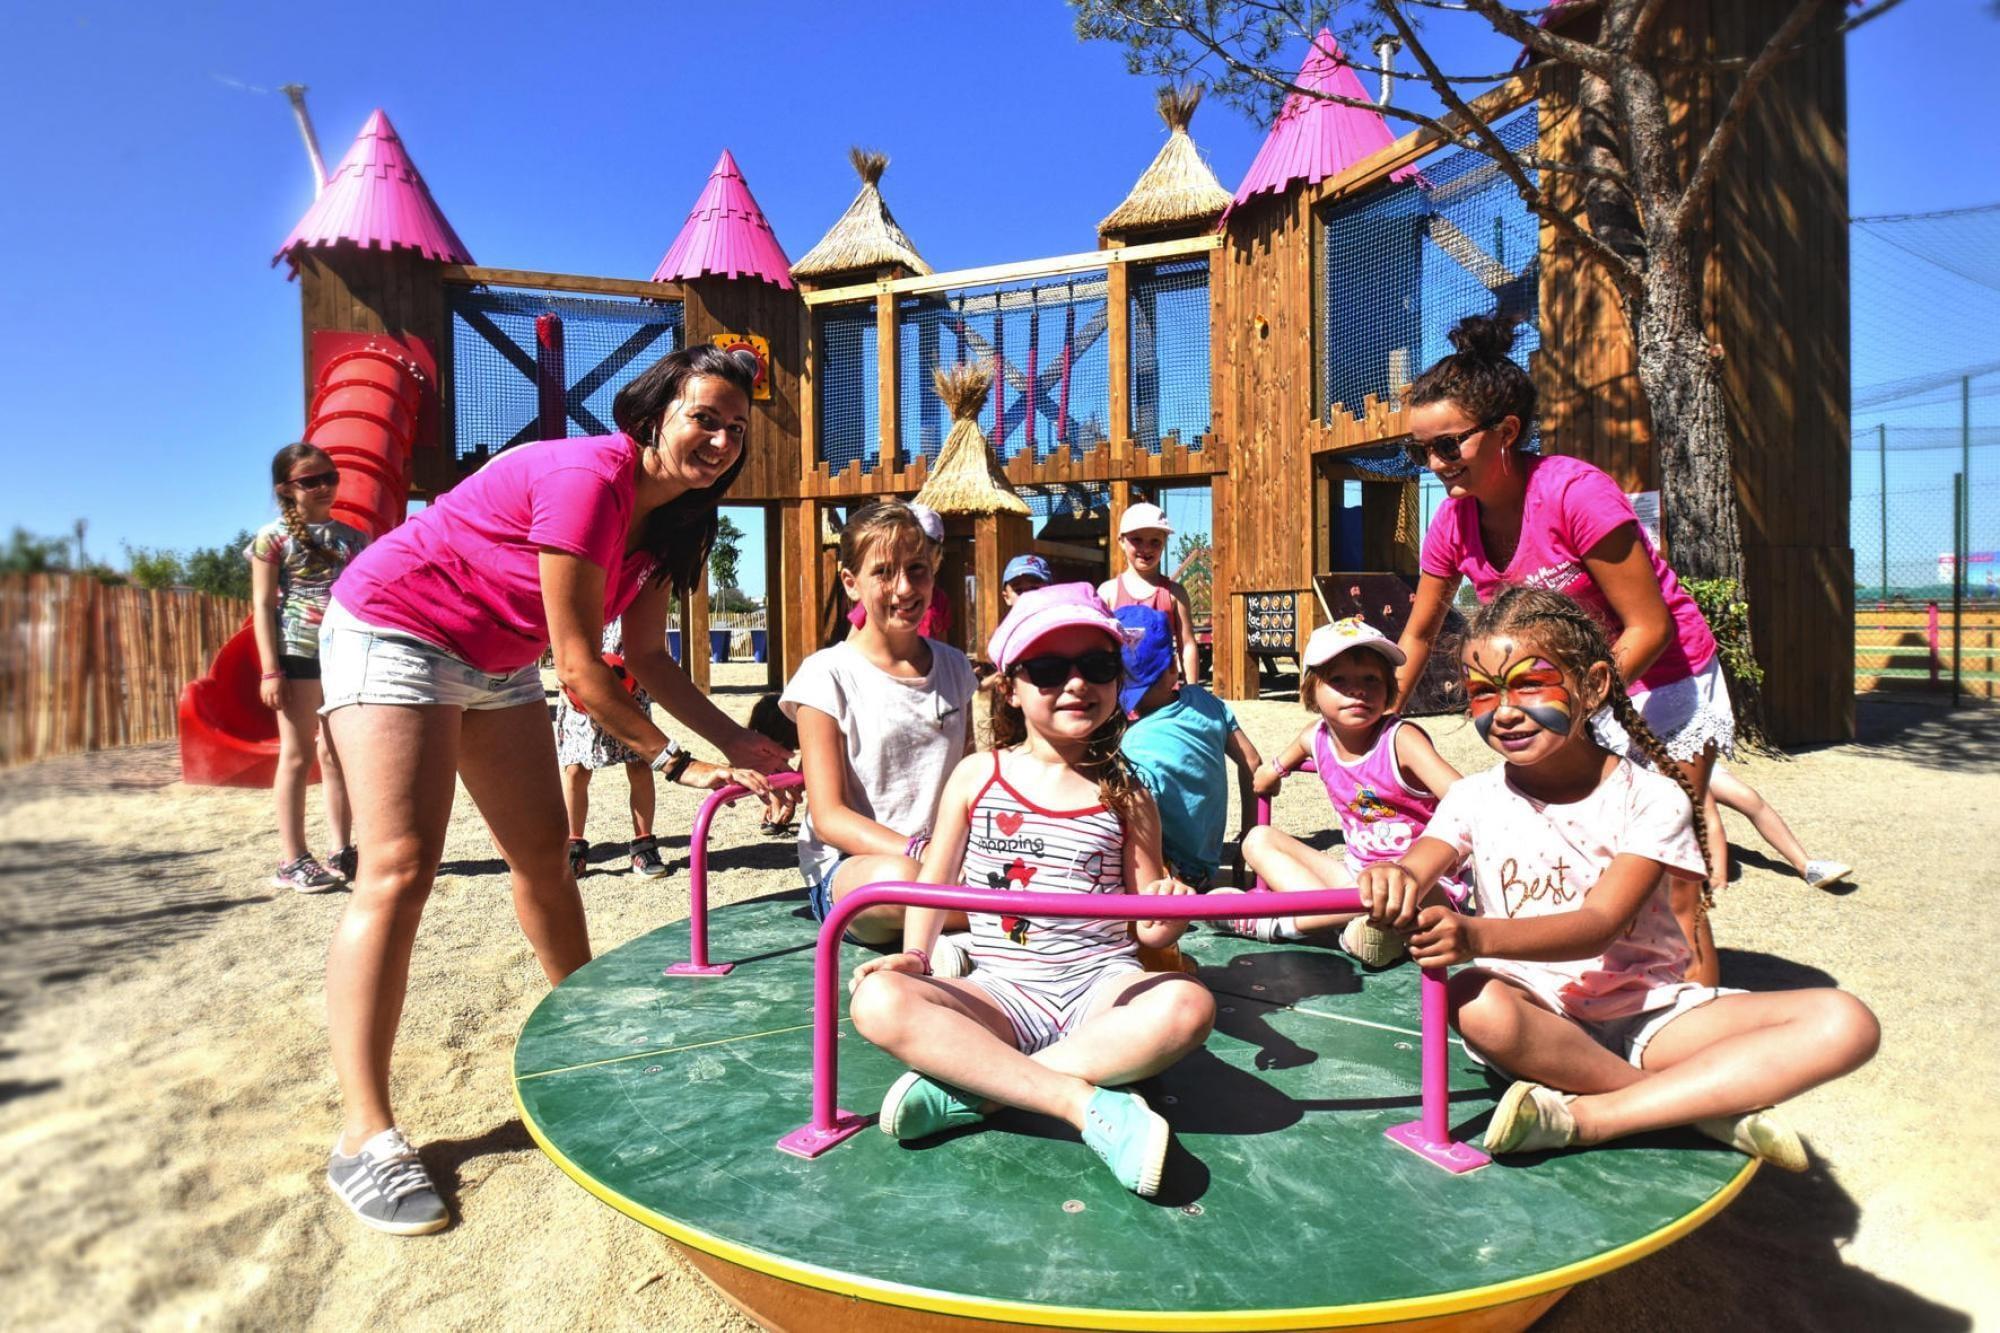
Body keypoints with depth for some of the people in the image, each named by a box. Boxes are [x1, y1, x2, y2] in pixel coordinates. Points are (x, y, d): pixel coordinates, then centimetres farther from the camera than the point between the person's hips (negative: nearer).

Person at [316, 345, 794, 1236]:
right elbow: (579, 669, -27)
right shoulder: (588, 477, -28)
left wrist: (734, 742, -8)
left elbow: (646, 656, 1)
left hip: (496, 660, 9)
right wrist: (674, 761, -19)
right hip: (393, 631, -9)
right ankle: (364, 1138, -11)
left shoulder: (666, 515, -1)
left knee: (543, 853, 10)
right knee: (398, 873, -16)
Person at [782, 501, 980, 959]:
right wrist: (917, 850, -25)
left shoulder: (954, 667, 12)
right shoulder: (828, 675, -4)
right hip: (847, 868, -3)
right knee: (899, 878, -39)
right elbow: (829, 816, -9)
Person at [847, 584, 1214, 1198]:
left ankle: (971, 1090, -27)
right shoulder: (976, 777, 4)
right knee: (879, 1000, -27)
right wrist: (914, 953, -4)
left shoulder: (1125, 796, 3)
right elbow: (935, 879, 12)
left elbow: (1148, 928, 7)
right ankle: (1088, 1103, -30)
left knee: (1187, 1005, -33)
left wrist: (1167, 918, -16)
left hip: (1102, 985, 0)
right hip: (1003, 992, 1)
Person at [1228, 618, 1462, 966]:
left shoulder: (1400, 738, -19)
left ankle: (1280, 925, -21)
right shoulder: (1317, 737, -3)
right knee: (1259, 839, -1)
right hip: (1358, 875, 6)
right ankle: (1352, 923, -23)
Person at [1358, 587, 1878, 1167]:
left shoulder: (1653, 798, -6)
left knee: (1844, 1022, -20)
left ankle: (1586, 1115, -27)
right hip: (1540, 1021, -1)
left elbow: (1600, 923, -19)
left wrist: (1481, 934, -39)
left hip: (1651, 1014, 1)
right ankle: (1712, 1107, -18)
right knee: (1478, 1002, -36)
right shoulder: (1475, 798, -1)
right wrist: (1394, 880, -46)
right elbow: (1419, 868, -19)